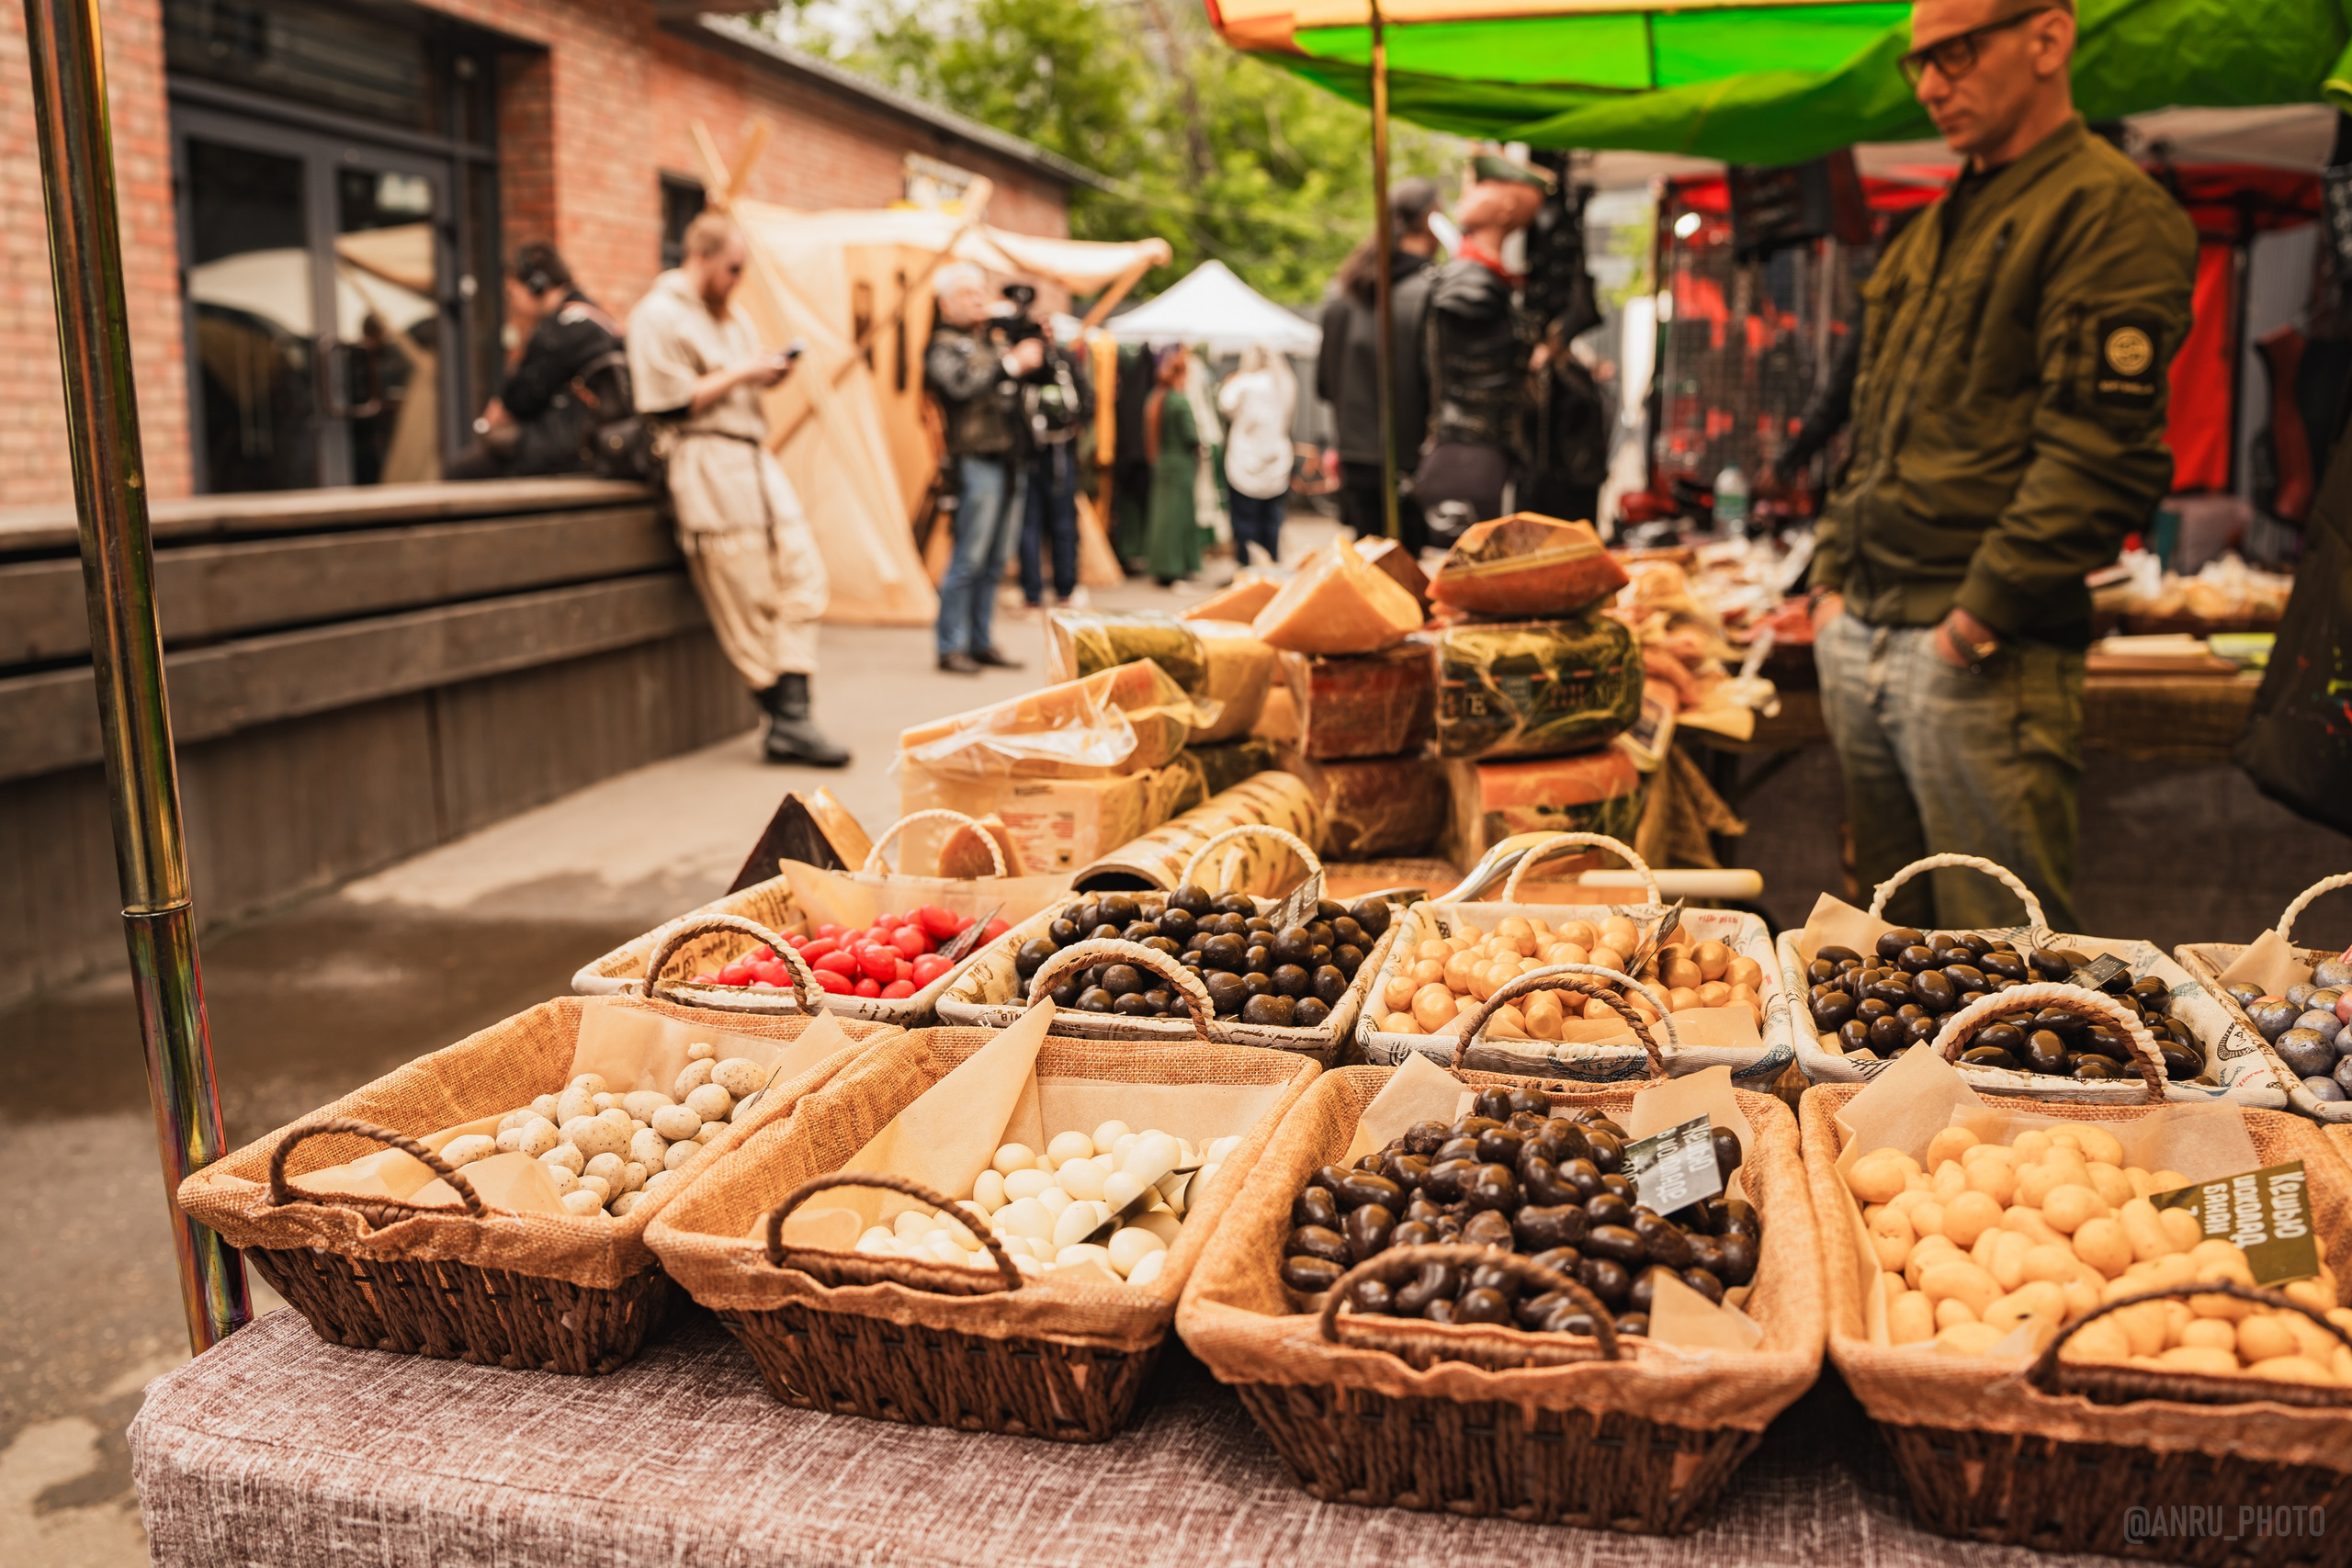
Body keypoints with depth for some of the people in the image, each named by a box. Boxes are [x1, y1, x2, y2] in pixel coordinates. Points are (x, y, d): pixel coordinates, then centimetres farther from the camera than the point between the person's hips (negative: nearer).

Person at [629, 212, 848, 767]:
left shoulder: (734, 316, 21)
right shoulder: (658, 316, -6)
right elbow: (670, 402, -13)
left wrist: (771, 374, 4)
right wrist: (740, 375, -11)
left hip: (755, 458, 9)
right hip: (706, 466, -9)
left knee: (801, 574, -1)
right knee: (748, 597, -6)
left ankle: (791, 718, -1)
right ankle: (786, 718, 1)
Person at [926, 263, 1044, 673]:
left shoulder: (993, 340, 20)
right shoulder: (943, 345, -2)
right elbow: (960, 384, -21)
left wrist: (1037, 348, 11)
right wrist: (1011, 364, -21)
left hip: (1009, 459, 7)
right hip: (977, 458, -7)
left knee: (995, 561, 10)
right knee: (970, 558, -8)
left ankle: (981, 643, 17)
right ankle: (950, 646, -2)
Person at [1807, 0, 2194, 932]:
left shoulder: (2109, 209, -6)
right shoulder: (1936, 229, 20)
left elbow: (2102, 454, -15)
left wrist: (1984, 615, -17)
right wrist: (1832, 579, 14)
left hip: (1986, 654, -8)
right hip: (1861, 636, 8)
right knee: (1892, 943, 13)